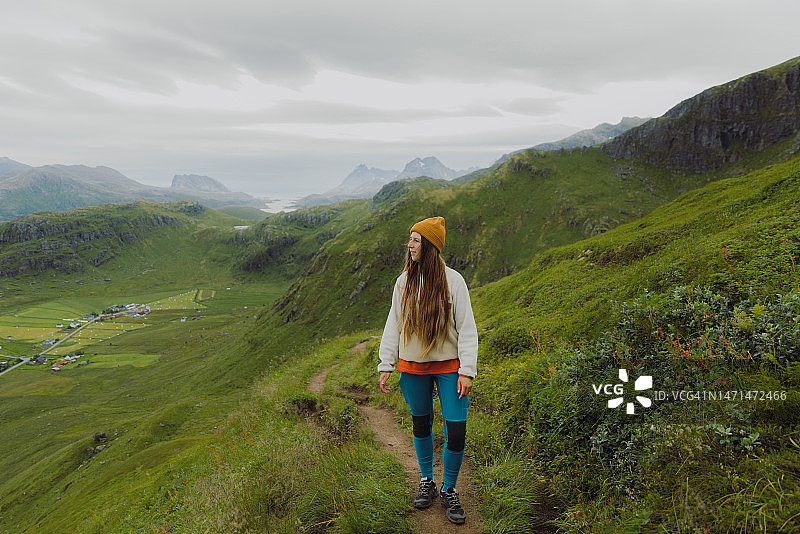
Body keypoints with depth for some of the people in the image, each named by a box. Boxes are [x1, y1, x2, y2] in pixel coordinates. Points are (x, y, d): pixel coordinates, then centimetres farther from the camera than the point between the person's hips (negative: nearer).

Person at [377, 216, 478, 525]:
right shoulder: (404, 281, 2)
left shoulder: (452, 281, -8)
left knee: (456, 432, -4)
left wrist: (467, 371, -10)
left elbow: (466, 328, -5)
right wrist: (385, 366, 4)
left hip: (449, 366, -2)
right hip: (413, 367, 3)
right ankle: (426, 482, 36)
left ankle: (449, 491, 19)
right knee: (421, 425, 14)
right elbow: (393, 325, 8)